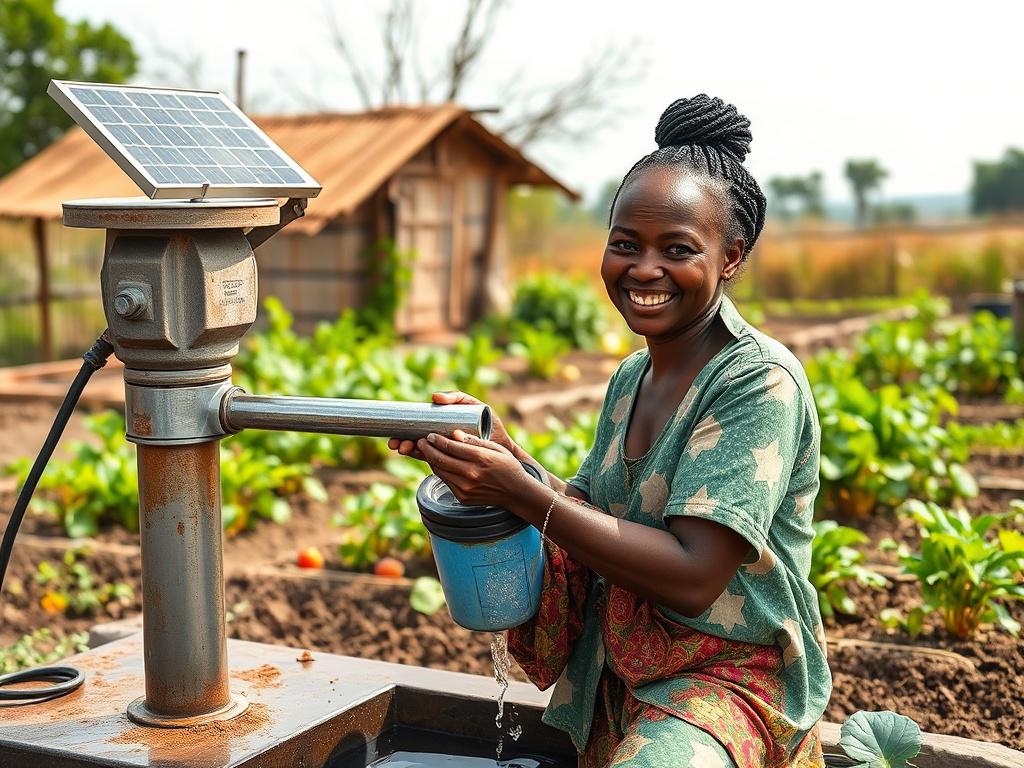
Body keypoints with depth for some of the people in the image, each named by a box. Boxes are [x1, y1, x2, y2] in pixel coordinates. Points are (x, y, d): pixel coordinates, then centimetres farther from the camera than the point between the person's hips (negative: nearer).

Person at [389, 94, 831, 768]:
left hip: (727, 679, -7)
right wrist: (496, 449, -5)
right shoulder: (631, 378, 7)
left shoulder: (759, 382, -18)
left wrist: (521, 492, -25)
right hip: (620, 683, 7)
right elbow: (594, 520, 10)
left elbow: (693, 578, -24)